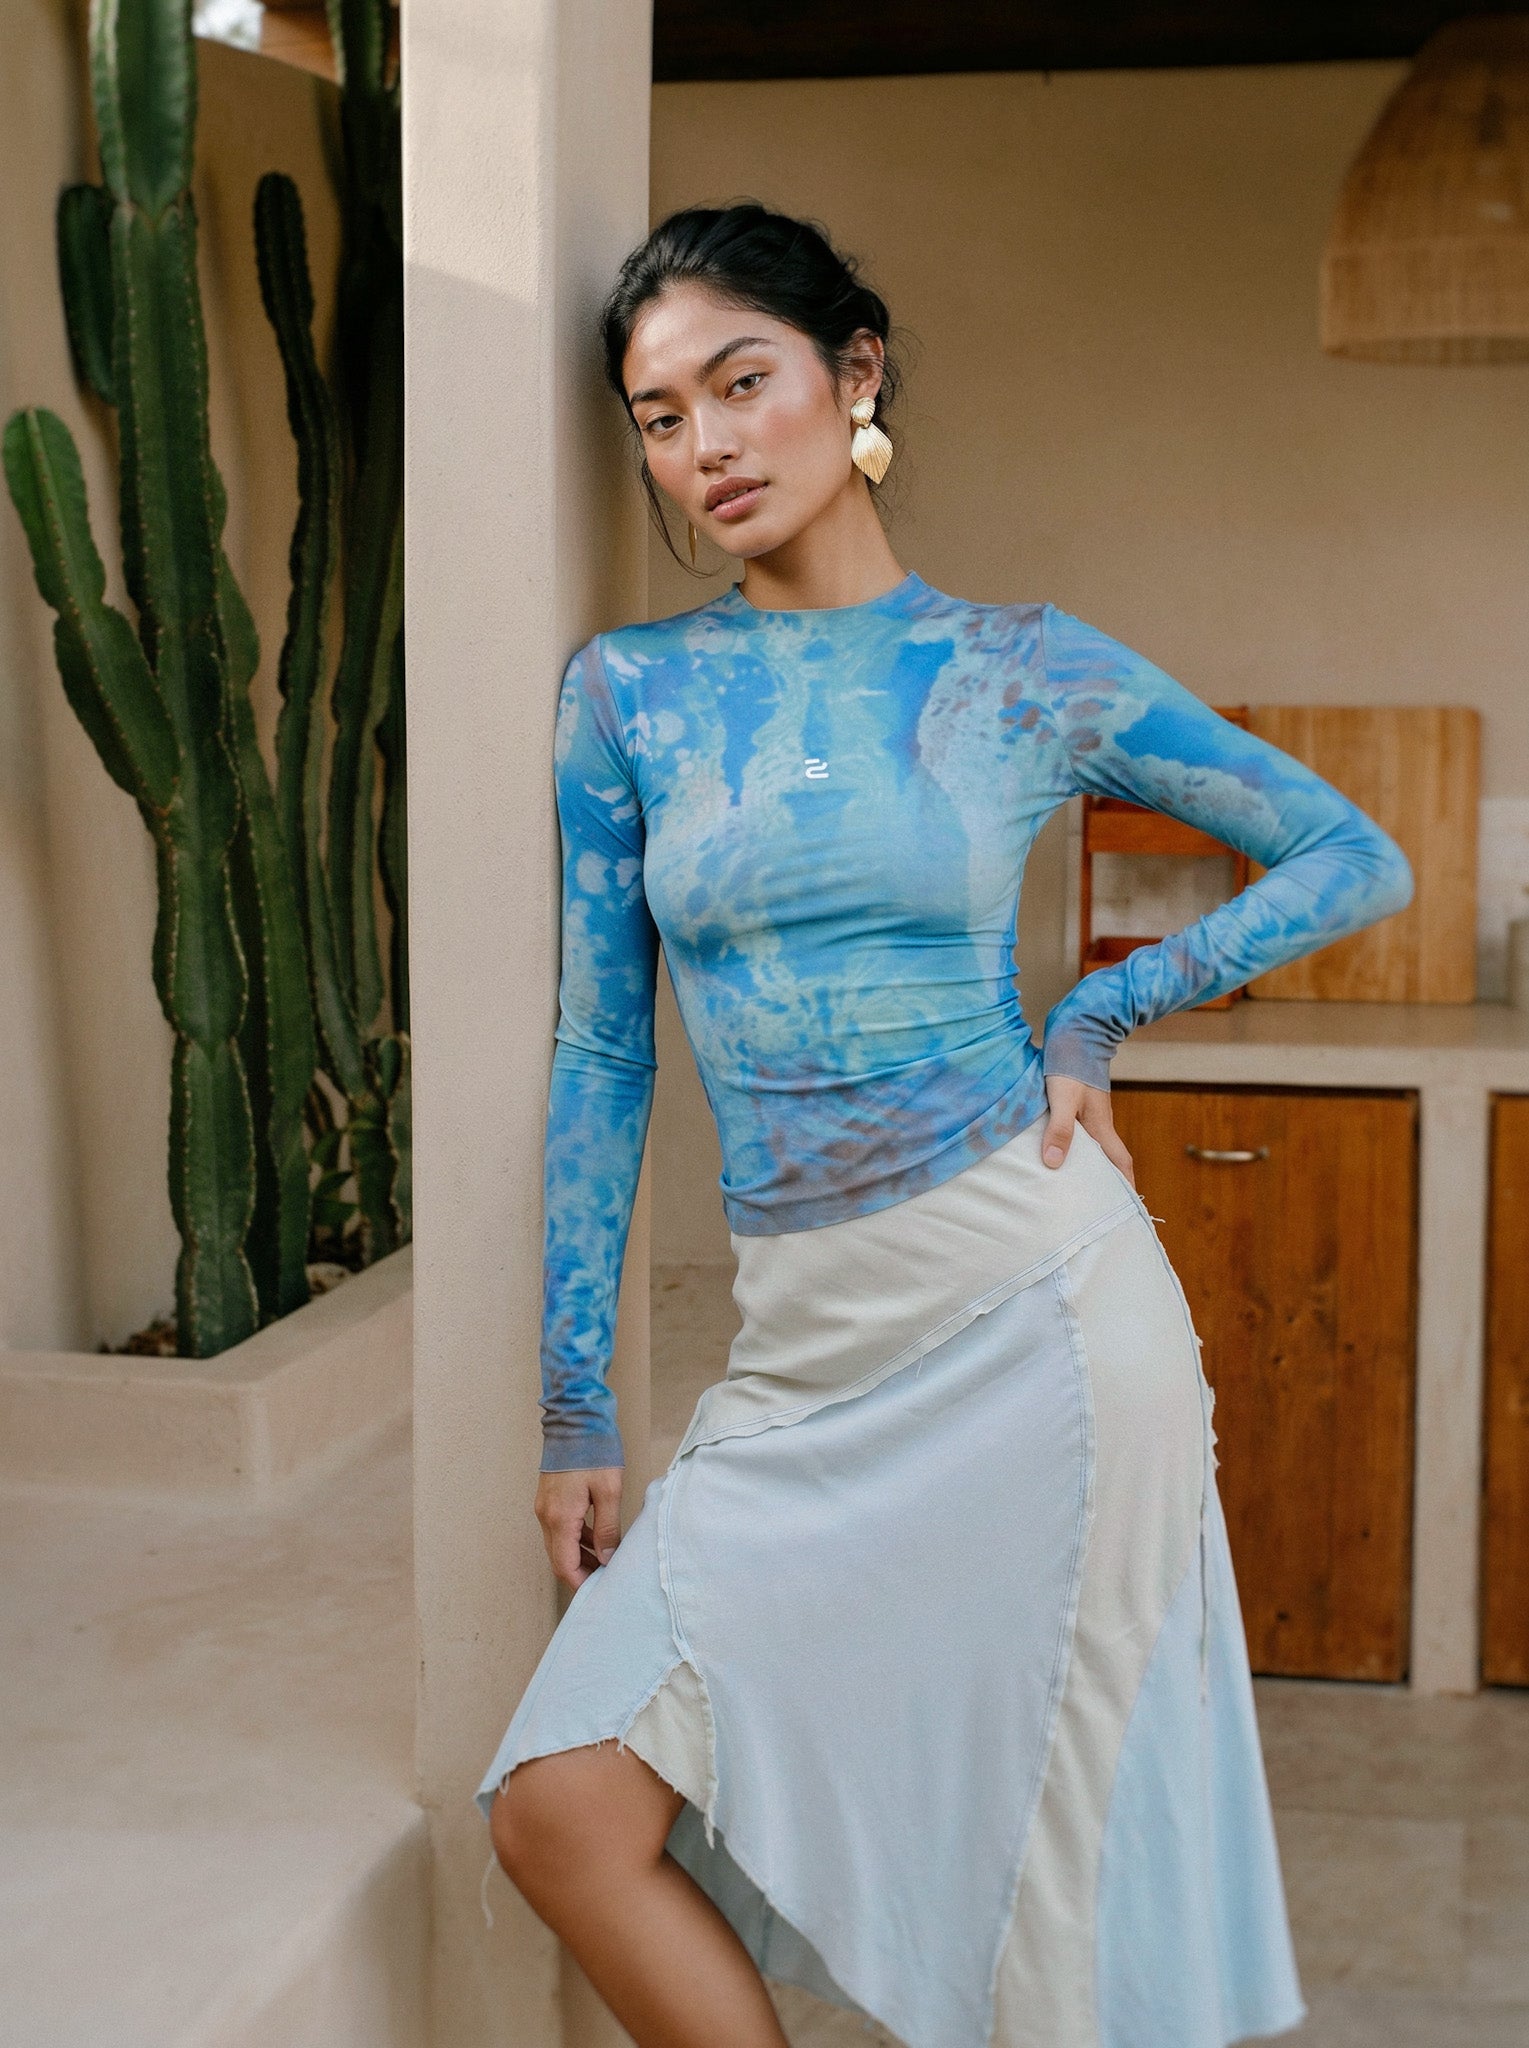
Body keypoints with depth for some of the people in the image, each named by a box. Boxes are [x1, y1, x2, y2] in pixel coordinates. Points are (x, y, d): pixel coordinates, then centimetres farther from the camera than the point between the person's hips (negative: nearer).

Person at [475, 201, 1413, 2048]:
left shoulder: (1029, 672, 1)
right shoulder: (630, 690, 4)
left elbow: (1361, 860, 8)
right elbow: (600, 1052, 5)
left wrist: (1095, 1016, -2)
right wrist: (575, 1411, 4)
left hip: (1031, 1305, -2)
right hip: (806, 1347, 2)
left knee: (1039, 1832, 6)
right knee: (557, 1810, -7)